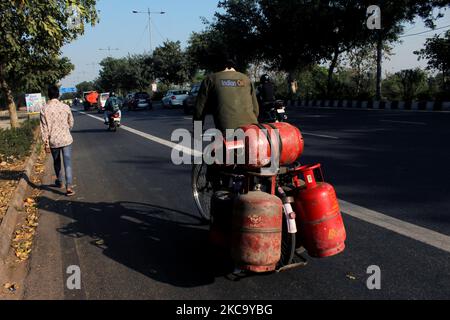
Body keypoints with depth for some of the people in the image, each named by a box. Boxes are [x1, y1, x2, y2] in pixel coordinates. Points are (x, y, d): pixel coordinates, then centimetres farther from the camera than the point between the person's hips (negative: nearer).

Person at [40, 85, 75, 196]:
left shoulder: (44, 109, -7)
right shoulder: (65, 107, -5)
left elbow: (44, 128, -6)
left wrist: (46, 144, 0)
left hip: (53, 141, 1)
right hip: (66, 139, -1)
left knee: (56, 162, 20)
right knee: (67, 163, -2)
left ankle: (59, 182, 38)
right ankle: (69, 186, -12)